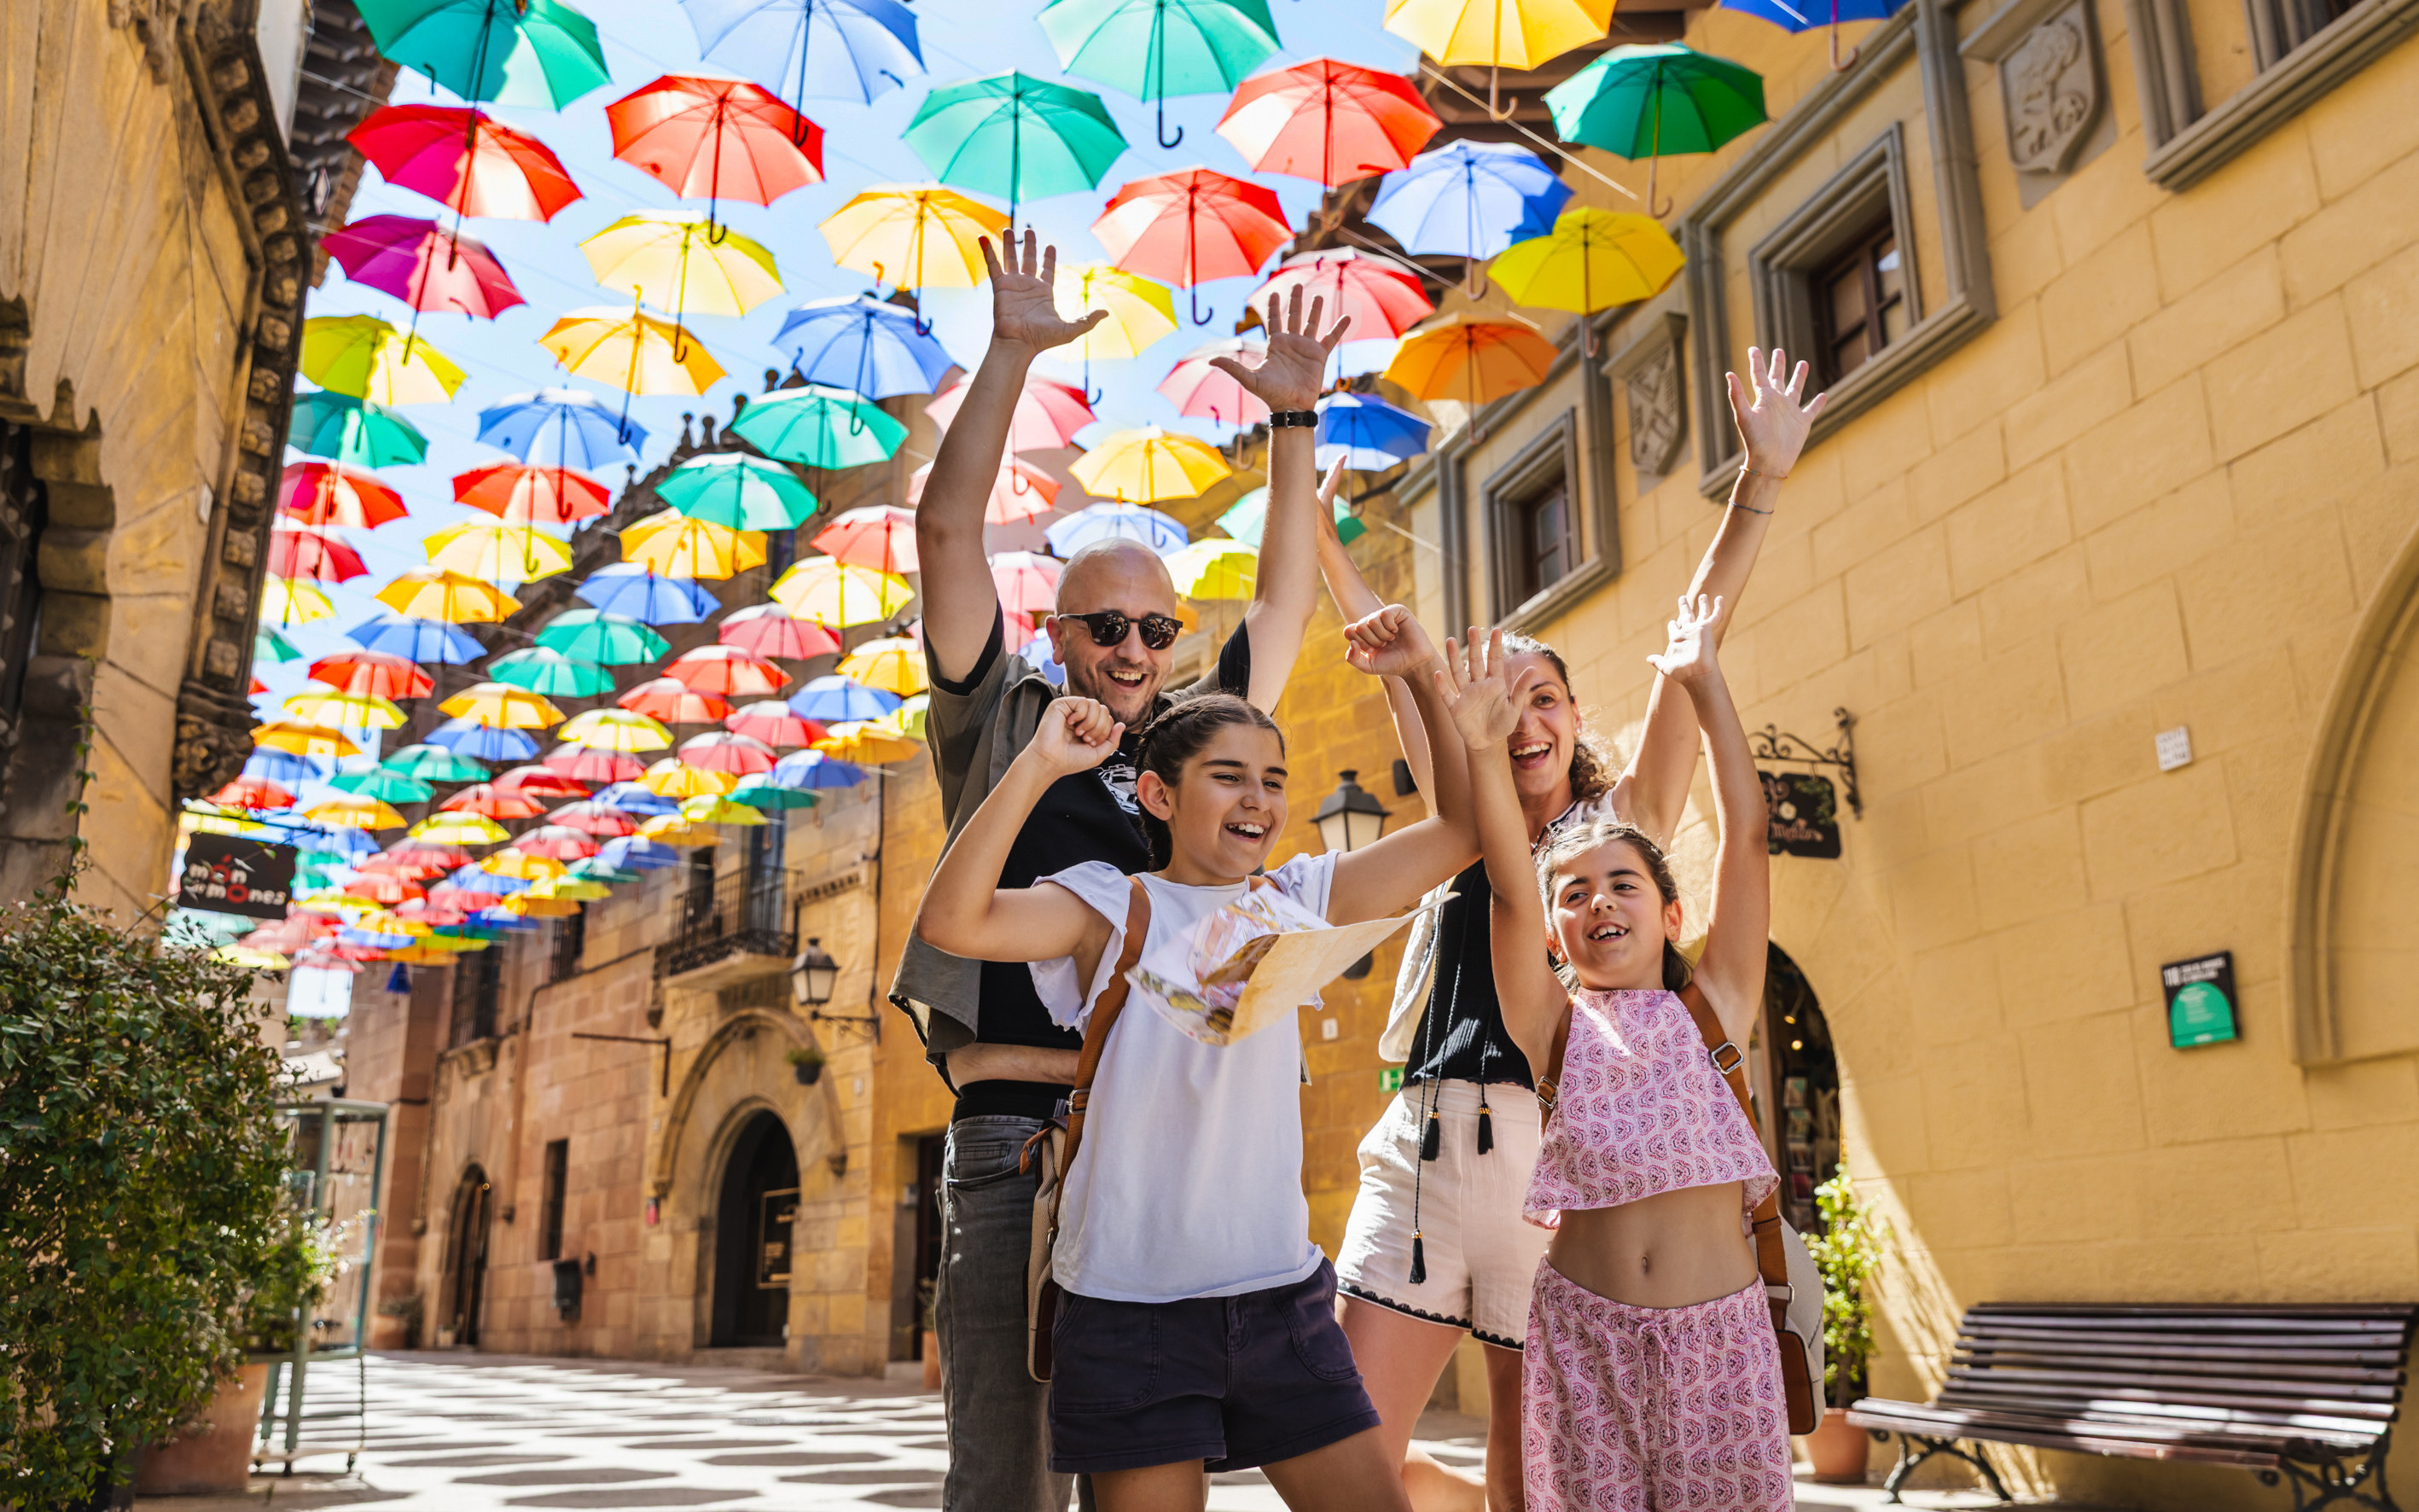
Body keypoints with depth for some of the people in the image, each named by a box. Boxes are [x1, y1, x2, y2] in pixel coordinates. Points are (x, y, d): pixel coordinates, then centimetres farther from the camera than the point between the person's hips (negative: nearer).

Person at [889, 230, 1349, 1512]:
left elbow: (1286, 595, 19)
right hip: (1014, 1132, -3)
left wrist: (1292, 419, 14)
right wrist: (1010, 356, 0)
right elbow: (948, 533, 1)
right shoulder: (1000, 726, 7)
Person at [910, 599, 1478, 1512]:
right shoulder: (1112, 909, -5)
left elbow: (1463, 829, 9)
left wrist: (1425, 682, 1)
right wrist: (1038, 765, -22)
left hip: (1282, 1299, 4)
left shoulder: (1297, 904, 7)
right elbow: (951, 922, -23)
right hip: (1131, 1309, -4)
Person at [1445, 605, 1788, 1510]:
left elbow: (1746, 835, -1)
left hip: (1718, 1327, 0)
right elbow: (1510, 889, -9)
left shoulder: (1710, 1007, 5)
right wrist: (1484, 751, -20)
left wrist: (1703, 683, -3)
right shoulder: (1555, 1026, 5)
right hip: (1585, 1332, 0)